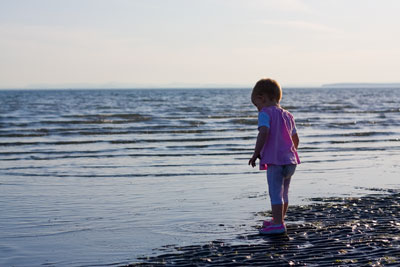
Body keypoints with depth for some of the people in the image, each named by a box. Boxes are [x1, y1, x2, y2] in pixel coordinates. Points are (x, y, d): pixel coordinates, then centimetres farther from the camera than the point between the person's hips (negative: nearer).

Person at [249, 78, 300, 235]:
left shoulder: (265, 113, -7)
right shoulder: (288, 115, 18)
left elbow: (263, 133, -23)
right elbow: (296, 140, 24)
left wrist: (256, 153, -17)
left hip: (275, 161, -8)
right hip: (290, 160, 8)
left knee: (275, 193, -5)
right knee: (283, 194, 18)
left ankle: (278, 224, -6)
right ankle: (278, 220, 30)